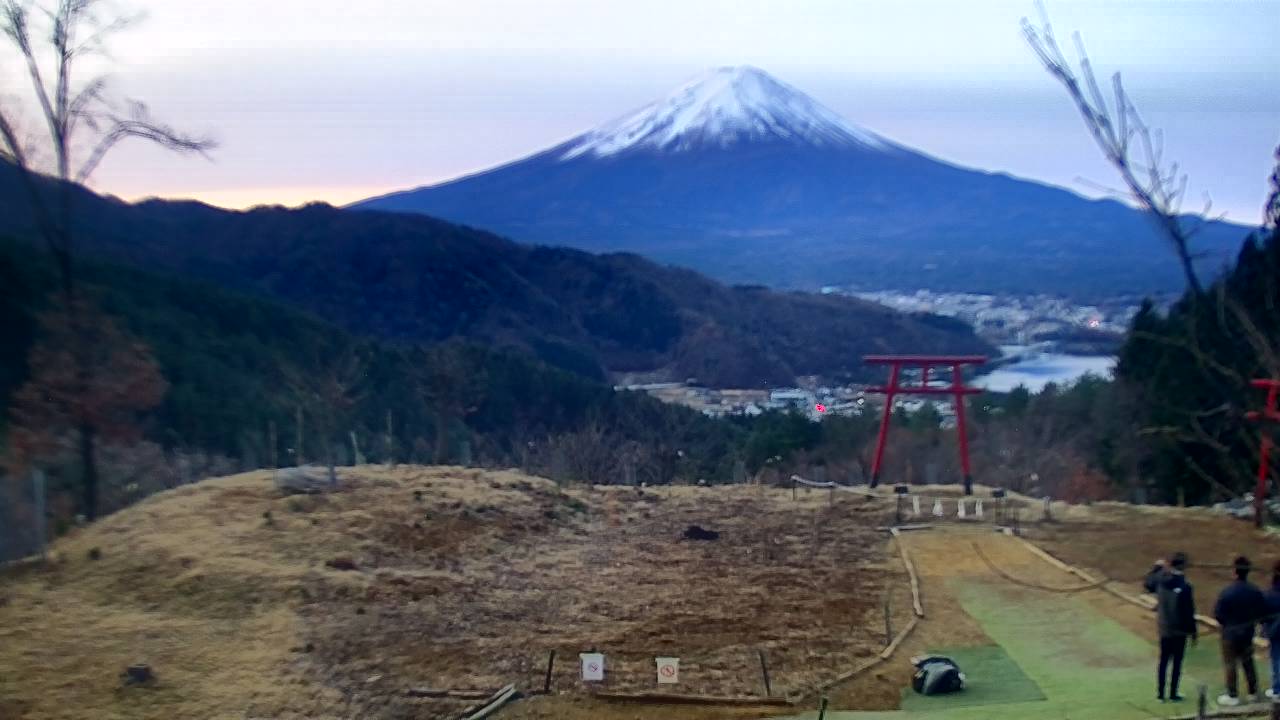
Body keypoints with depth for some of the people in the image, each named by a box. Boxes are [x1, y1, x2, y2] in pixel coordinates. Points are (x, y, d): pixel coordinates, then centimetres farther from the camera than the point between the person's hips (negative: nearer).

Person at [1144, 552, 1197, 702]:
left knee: (1163, 660, 15)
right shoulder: (1185, 587, -23)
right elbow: (1189, 612, -18)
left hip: (1163, 628, 5)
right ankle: (1173, 694, 14)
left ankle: (1160, 693, 21)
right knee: (1177, 662, 8)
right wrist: (1193, 630, -5)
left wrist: (1157, 567, 24)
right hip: (1179, 630, -5)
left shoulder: (1161, 580, -8)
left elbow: (1148, 584, 16)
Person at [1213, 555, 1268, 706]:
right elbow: (1262, 613, -2)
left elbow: (1218, 614, -19)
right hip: (1248, 632, 4)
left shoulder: (1227, 592, -23)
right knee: (1248, 662, 21)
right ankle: (1253, 692, 29)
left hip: (1230, 633, -4)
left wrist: (1226, 623, 2)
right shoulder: (1255, 591, -10)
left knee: (1230, 664, 8)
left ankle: (1233, 696, 13)